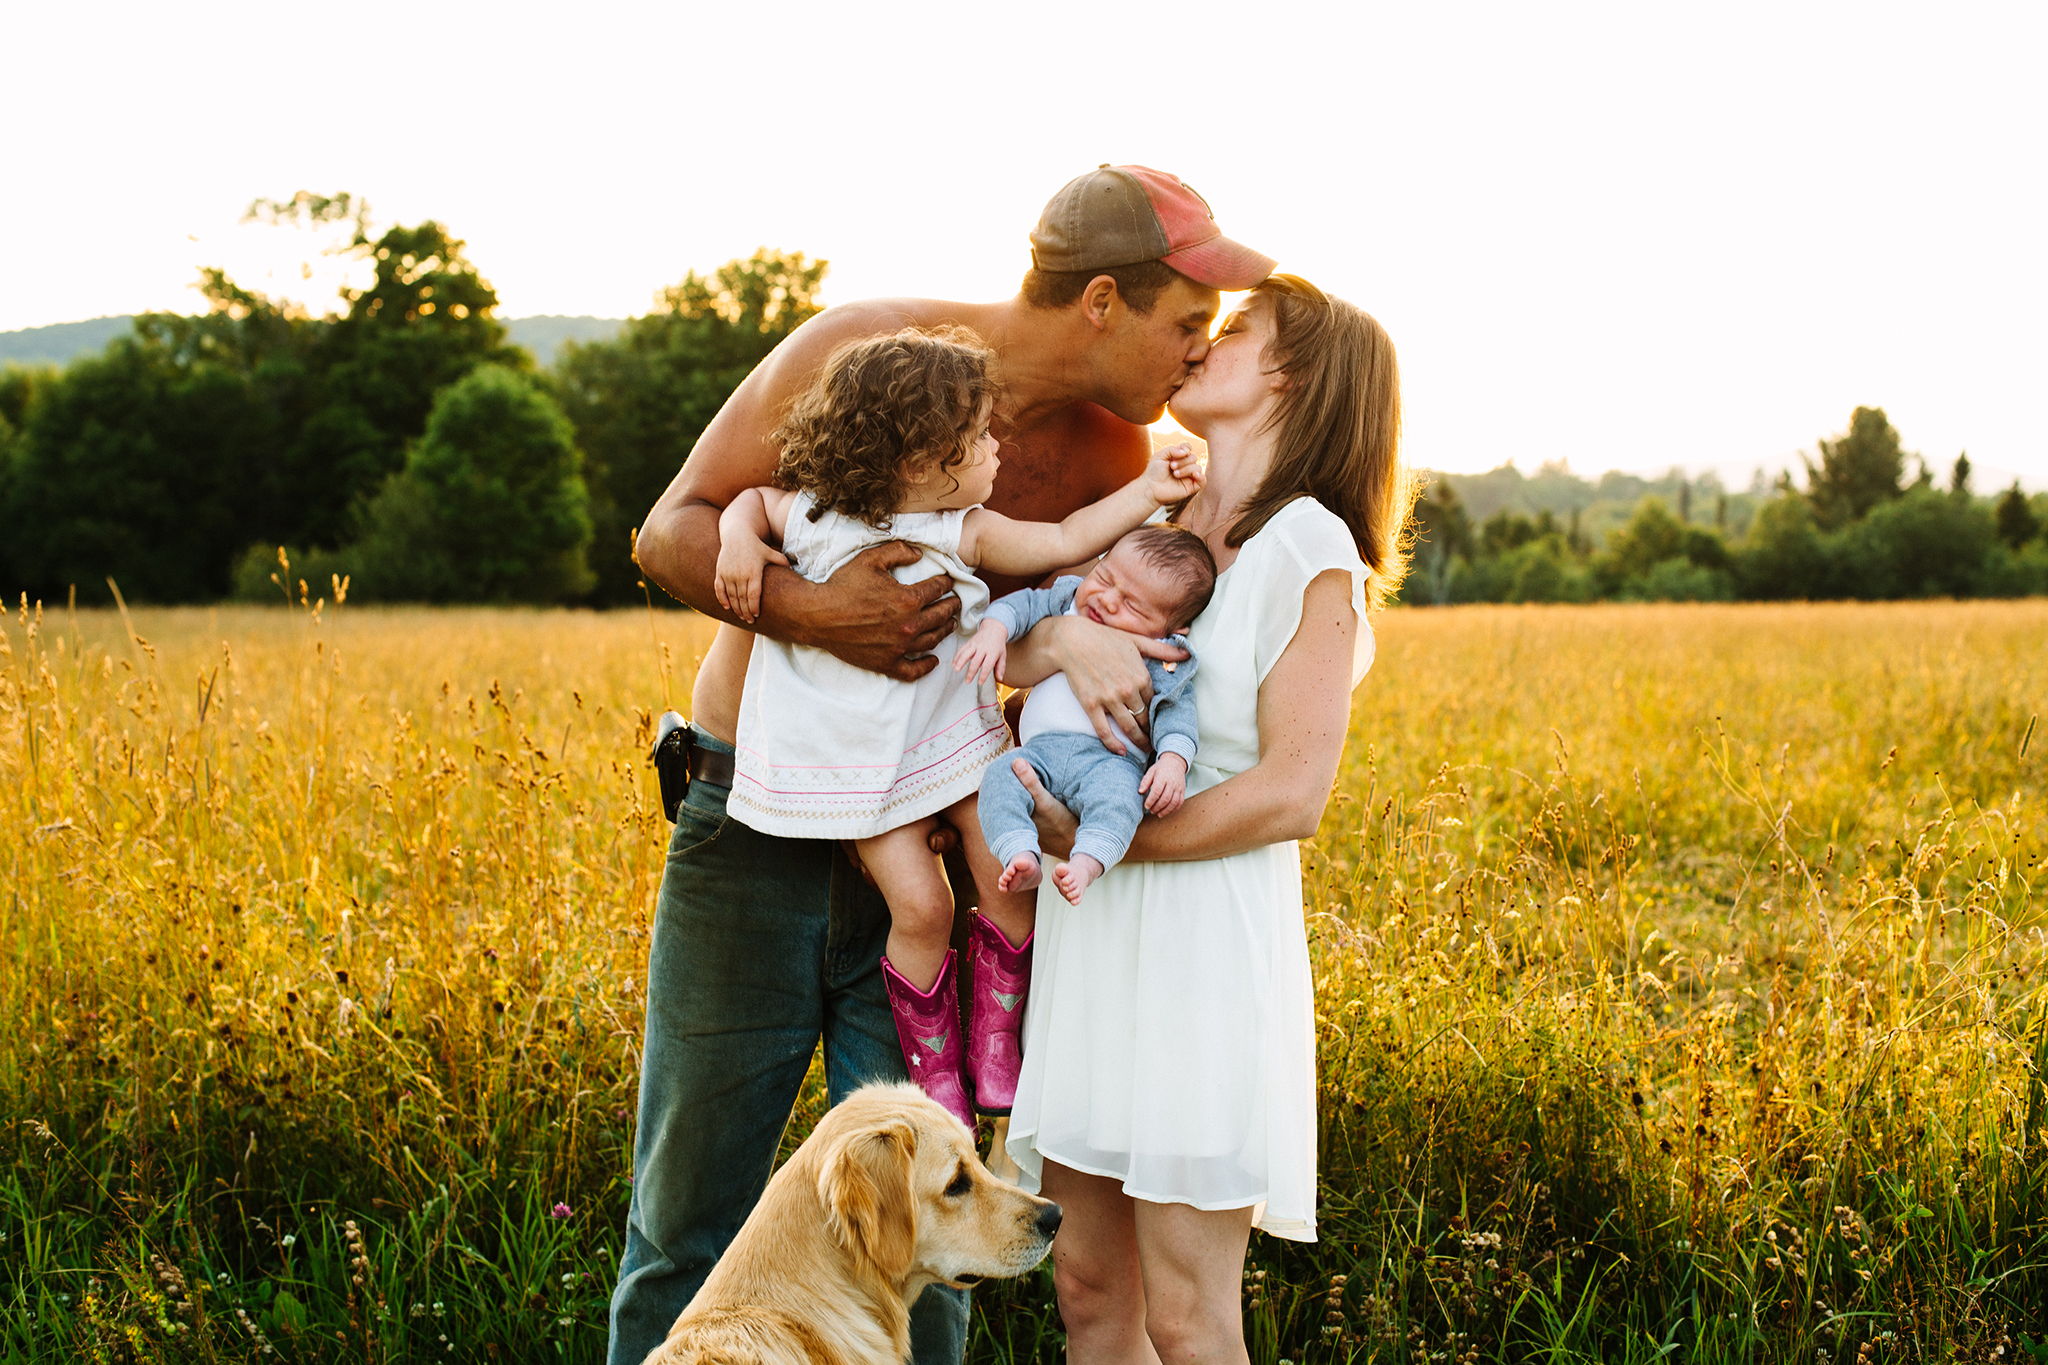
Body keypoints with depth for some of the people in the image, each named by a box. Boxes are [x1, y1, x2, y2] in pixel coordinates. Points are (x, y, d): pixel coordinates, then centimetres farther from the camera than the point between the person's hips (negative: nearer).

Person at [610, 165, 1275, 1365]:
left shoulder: (1112, 455, -1)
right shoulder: (862, 348, -11)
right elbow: (672, 533, -9)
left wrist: (1097, 635, -19)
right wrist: (812, 611, -27)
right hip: (754, 828, -2)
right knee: (688, 1229, 5)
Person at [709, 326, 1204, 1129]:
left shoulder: (963, 534, -3)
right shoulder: (813, 520, -8)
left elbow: (1065, 541, 5)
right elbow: (751, 500, 11)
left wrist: (1148, 491, 5)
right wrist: (740, 543, -10)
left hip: (956, 739, 3)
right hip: (861, 760, -3)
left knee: (1007, 883, -9)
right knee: (919, 906, -11)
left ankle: (994, 1036, 15)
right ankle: (934, 1064, 11)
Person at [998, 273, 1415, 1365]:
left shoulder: (1309, 554, -7)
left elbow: (1291, 793, -13)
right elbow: (1008, 654, 6)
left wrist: (1099, 839, -13)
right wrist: (1062, 634, -16)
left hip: (1208, 937, -6)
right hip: (1087, 939, 7)